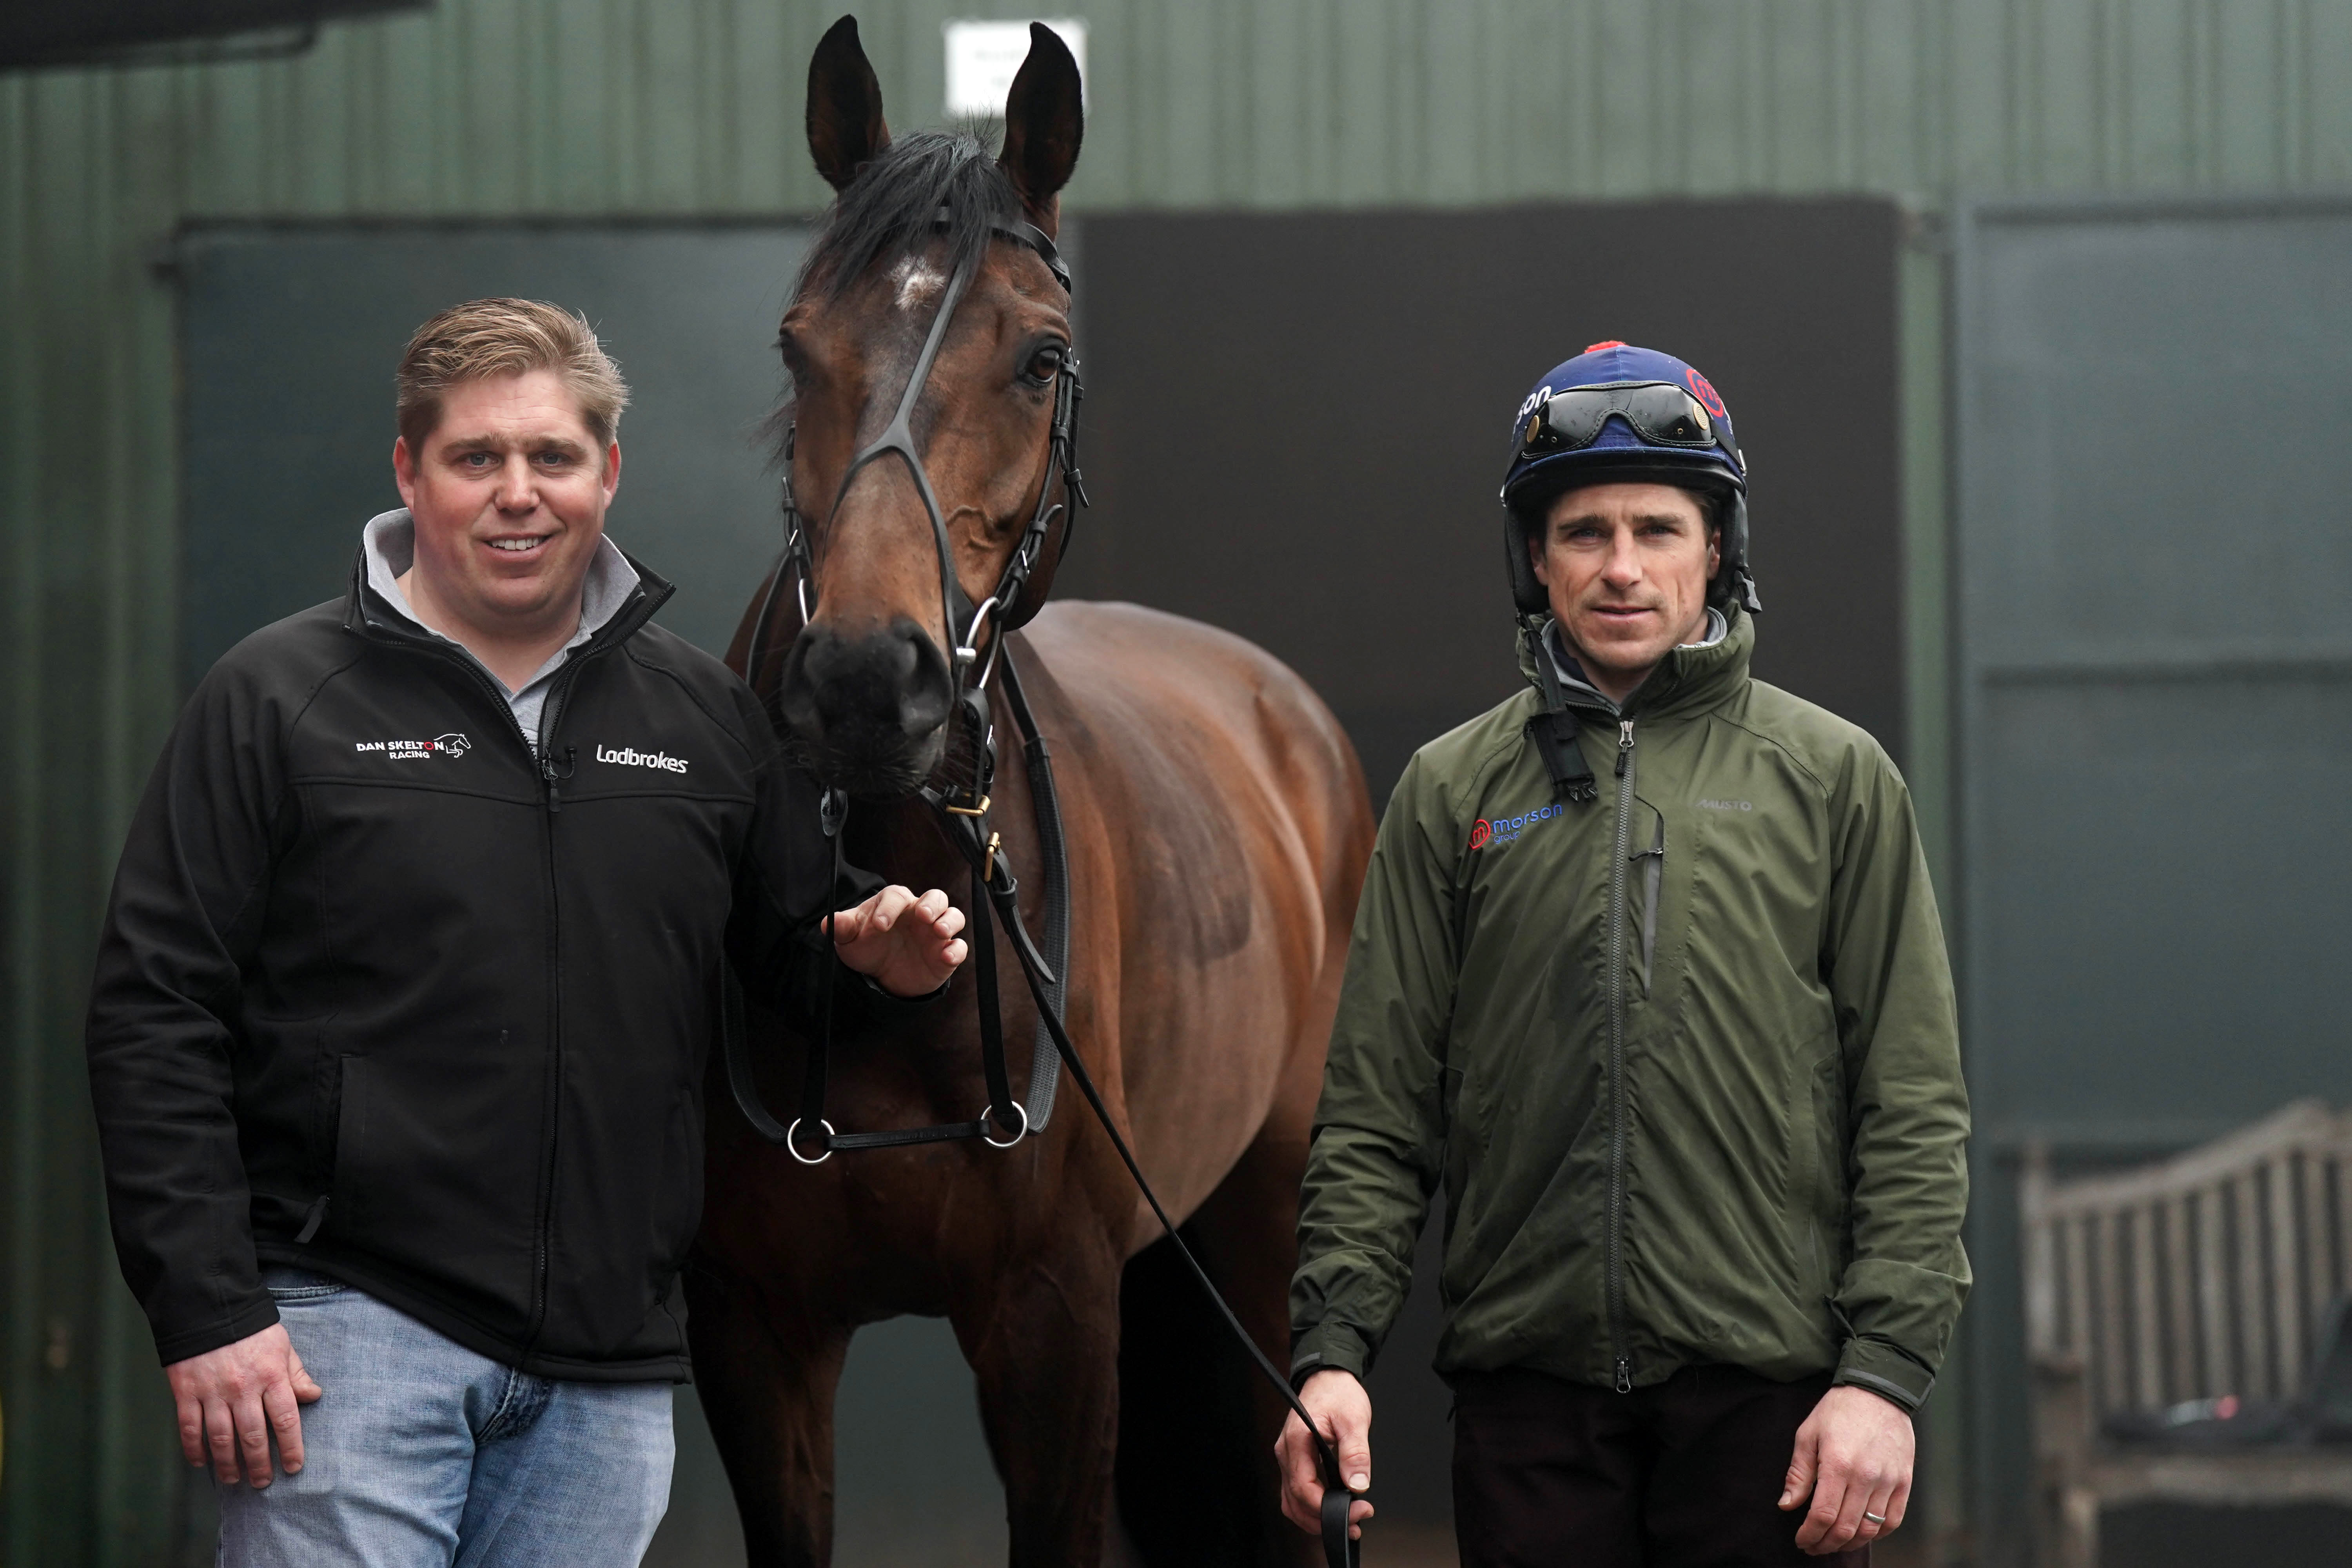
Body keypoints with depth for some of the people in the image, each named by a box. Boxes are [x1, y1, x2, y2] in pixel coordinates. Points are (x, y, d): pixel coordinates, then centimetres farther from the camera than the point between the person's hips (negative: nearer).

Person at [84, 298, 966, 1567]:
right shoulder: (280, 699, -1)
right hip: (352, 1318, -4)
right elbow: (153, 1018, -4)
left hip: (610, 1365, 4)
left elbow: (790, 946, 23)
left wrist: (874, 953, -3)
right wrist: (208, 1313, -12)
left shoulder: (704, 714, 12)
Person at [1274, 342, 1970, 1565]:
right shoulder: (1452, 792, 10)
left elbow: (1914, 1110, 3)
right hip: (1530, 1387, 1)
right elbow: (1376, 1113, 8)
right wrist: (1332, 1345, -5)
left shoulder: (1833, 778, 7)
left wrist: (1884, 1371, -7)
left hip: (1766, 1384, -1)